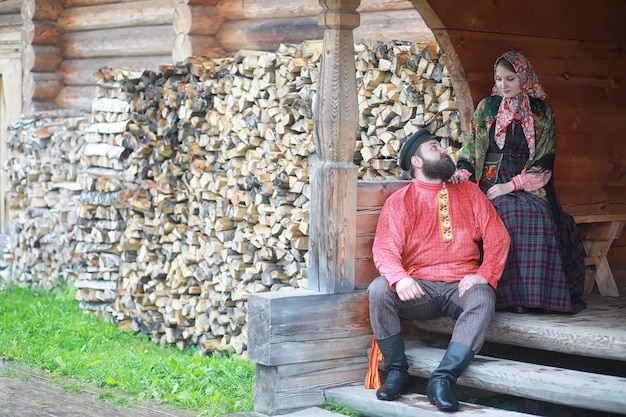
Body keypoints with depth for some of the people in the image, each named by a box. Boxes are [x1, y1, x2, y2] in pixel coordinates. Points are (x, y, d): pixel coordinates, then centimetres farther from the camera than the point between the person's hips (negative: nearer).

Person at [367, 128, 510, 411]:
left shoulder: (468, 191, 12)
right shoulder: (399, 202, 4)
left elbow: (496, 235, 6)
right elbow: (385, 248, -9)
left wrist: (485, 274, -12)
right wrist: (400, 278, -32)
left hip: (461, 286, 1)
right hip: (418, 287, -1)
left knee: (483, 300, -33)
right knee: (378, 290, -29)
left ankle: (443, 378, -35)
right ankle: (397, 370, -13)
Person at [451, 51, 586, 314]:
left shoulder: (542, 112, 8)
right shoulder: (487, 107, 11)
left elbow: (544, 159, 1)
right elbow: (471, 145, 8)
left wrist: (511, 185, -9)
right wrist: (462, 172, -13)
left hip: (529, 186, 0)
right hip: (494, 182, 0)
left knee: (538, 216, -32)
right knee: (510, 216, -32)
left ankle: (539, 296, -26)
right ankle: (513, 296, -30)